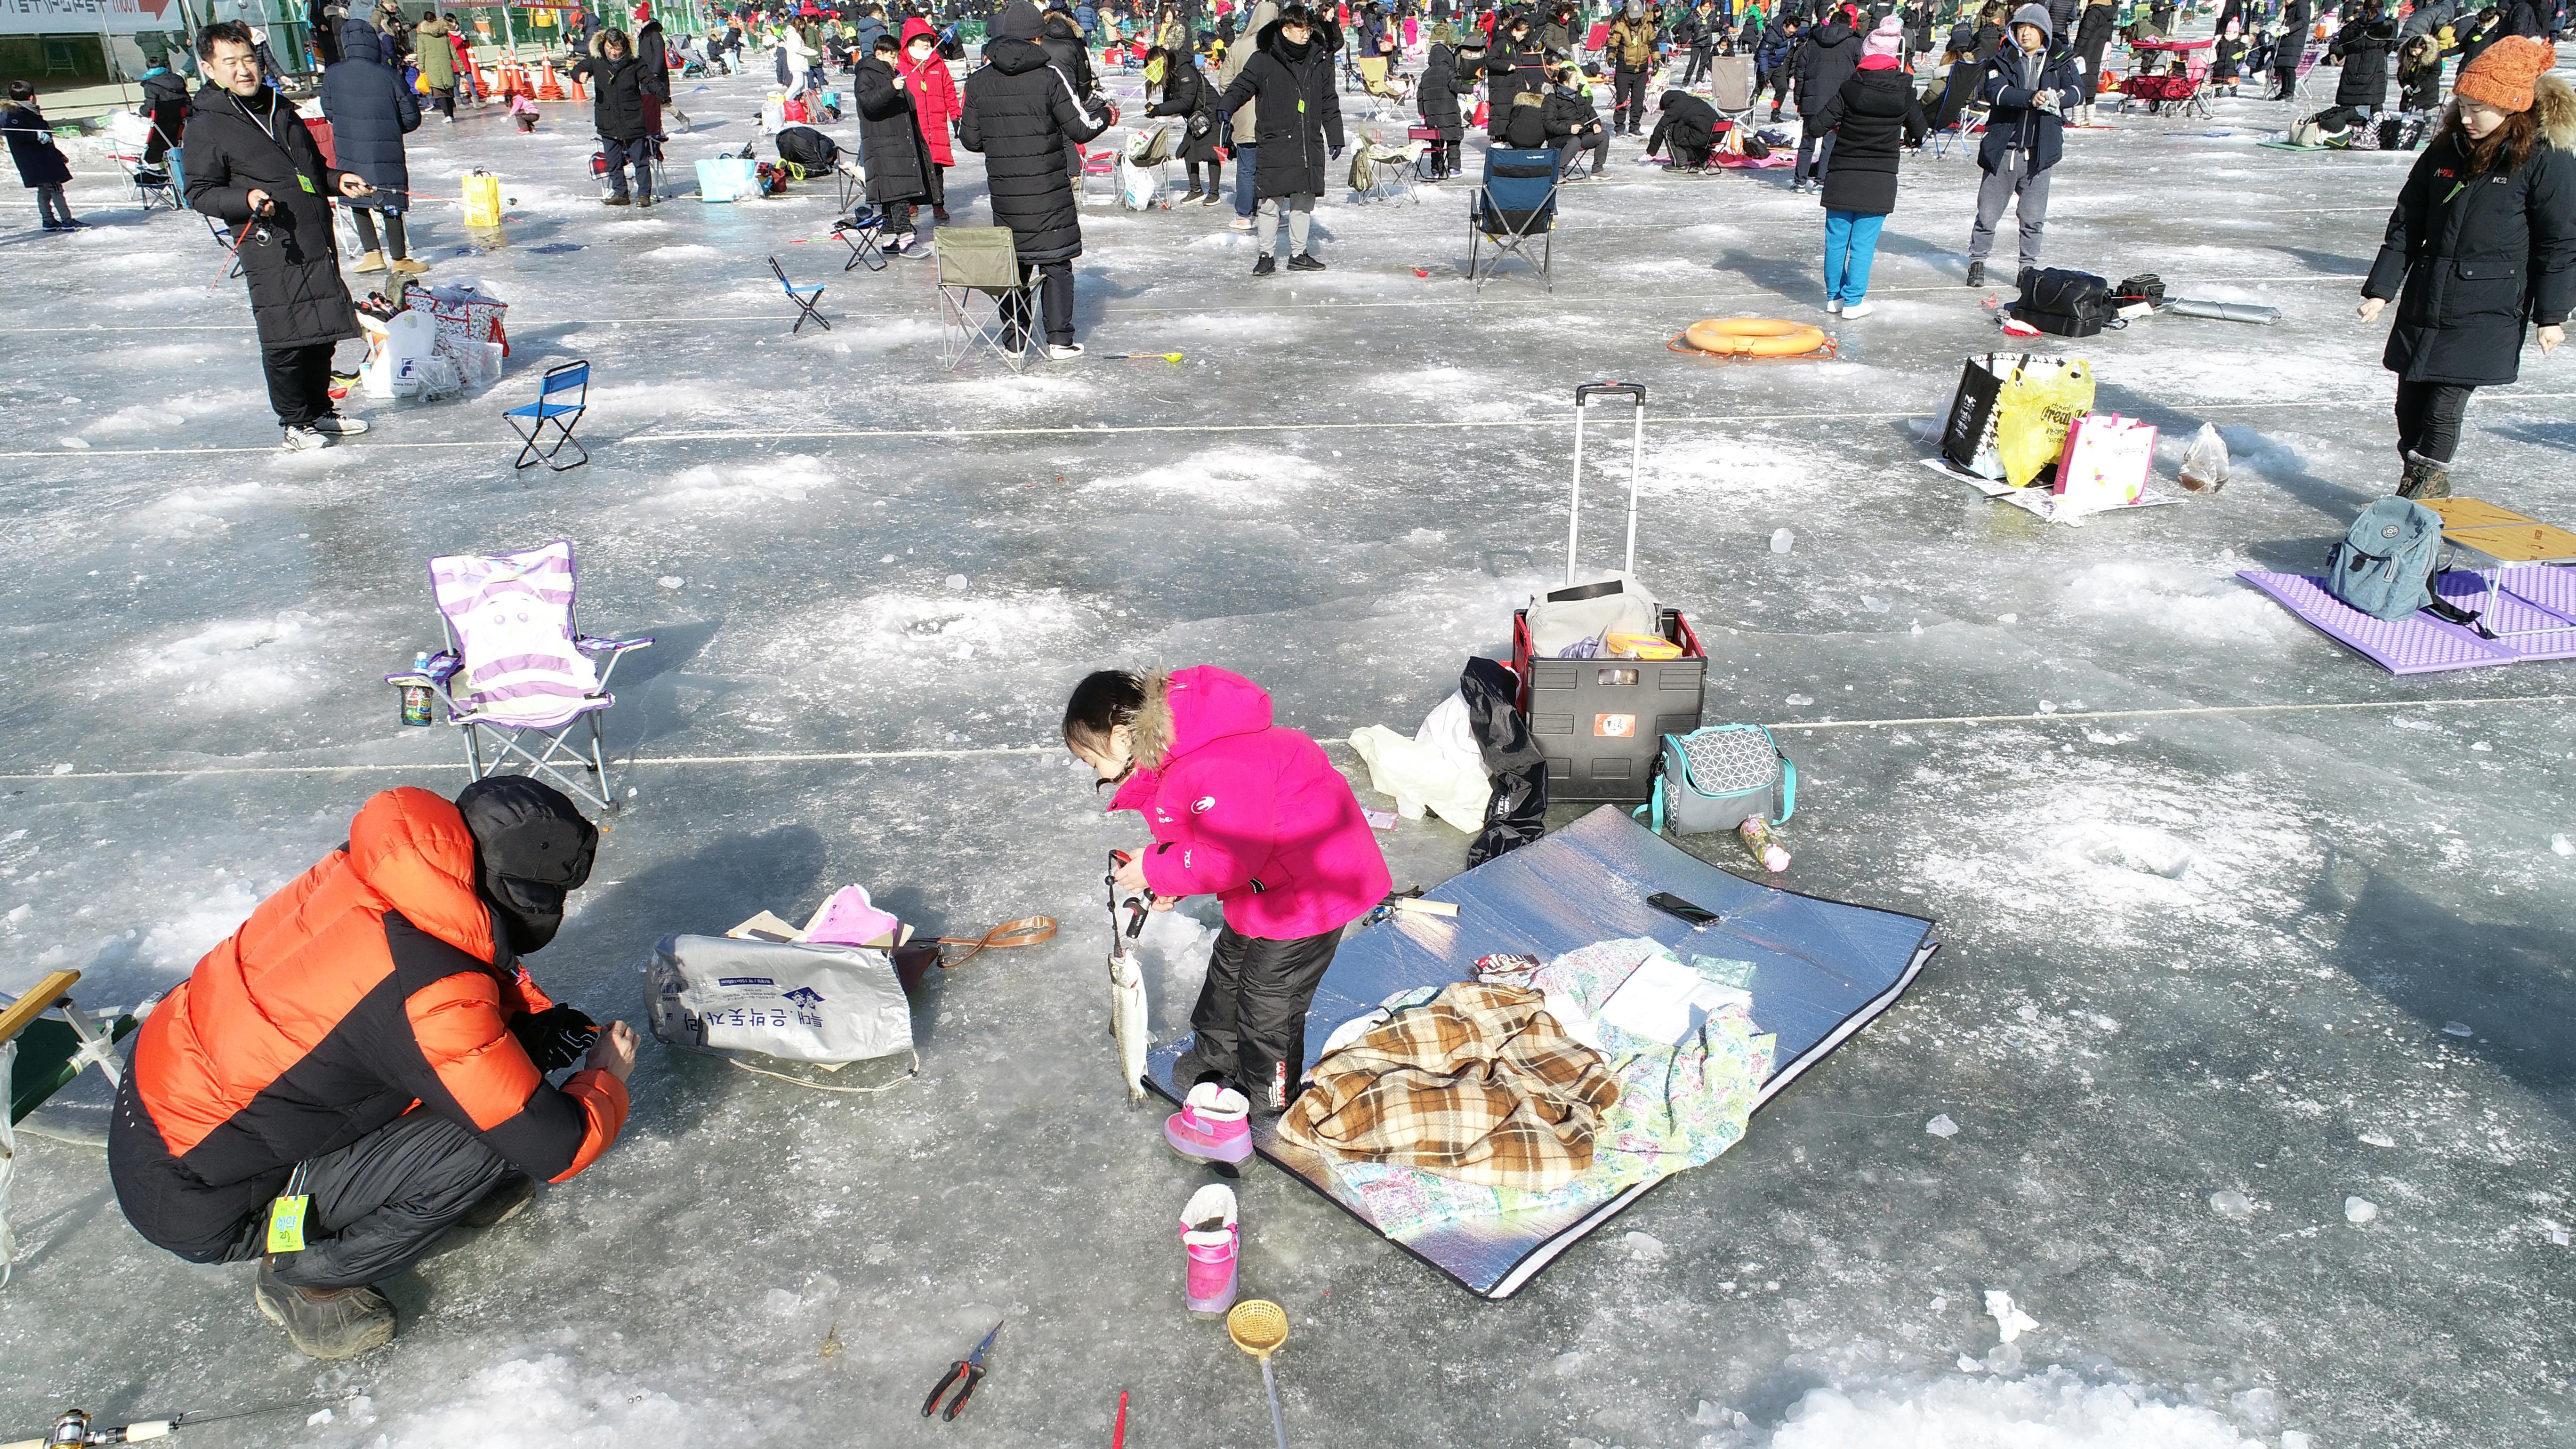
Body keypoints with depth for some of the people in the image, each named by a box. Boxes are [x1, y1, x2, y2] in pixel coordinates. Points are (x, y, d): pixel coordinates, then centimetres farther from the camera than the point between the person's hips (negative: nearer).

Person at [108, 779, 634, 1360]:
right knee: (487, 1145, -18)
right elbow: (558, 1149, -25)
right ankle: (305, 1278, 1)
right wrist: (607, 1075, -5)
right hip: (193, 1202, -8)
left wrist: (542, 1022, 0)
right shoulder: (432, 1001, -33)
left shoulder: (370, 870, -11)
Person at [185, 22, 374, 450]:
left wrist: (337, 180, 9)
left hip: (317, 241, 7)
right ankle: (295, 424, 8)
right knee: (285, 341, -5)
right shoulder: (206, 124, -4)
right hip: (271, 250, -7)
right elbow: (200, 193, -5)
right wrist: (246, 199, -22)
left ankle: (320, 413, 27)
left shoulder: (278, 106, 16)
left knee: (323, 333, 12)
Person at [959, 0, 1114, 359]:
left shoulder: (979, 80, 1)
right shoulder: (1050, 77, -10)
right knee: (1055, 262, 5)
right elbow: (1080, 128, -9)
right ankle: (1060, 340, 5)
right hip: (1048, 188, -3)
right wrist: (1105, 114, 12)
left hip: (1003, 188, 3)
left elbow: (970, 139, 5)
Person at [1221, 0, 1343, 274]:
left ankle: (1299, 254, 20)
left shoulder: (1319, 59, 10)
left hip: (1310, 146, 4)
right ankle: (1265, 255, 8)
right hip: (1276, 143, -4)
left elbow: (1329, 102, 17)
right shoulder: (1264, 59, -3)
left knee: (1304, 201, 9)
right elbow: (1241, 87, 1)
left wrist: (1336, 138, 17)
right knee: (1271, 202, -3)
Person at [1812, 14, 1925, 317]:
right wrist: (1904, 139, 29)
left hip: (1842, 175, 0)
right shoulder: (1904, 93, -3)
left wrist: (1838, 128, 15)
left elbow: (1820, 124, -8)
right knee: (1863, 241, 4)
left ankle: (1834, 296, 20)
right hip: (1880, 179, 0)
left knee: (1837, 238, 11)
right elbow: (1920, 130, 7)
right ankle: (1853, 301, 4)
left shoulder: (1850, 89, -7)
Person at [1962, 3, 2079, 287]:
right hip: (2002, 149, -1)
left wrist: (2056, 98, -27)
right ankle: (1977, 261, 20)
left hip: (2039, 152, 1)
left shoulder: (2059, 62, 7)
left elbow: (2077, 91, -6)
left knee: (2033, 218, 5)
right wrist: (2031, 98, -28)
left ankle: (2029, 267, 19)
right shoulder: (2003, 61, 4)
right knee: (1988, 212, 4)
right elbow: (1994, 90, -15)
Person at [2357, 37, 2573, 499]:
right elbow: (2406, 226, 10)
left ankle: (2428, 483, 7)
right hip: (2423, 303, 5)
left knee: (2443, 408, -9)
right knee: (2410, 402, 8)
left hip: (2487, 312, -5)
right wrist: (2380, 289, 4)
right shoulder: (2445, 153, 6)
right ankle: (2415, 482, 25)